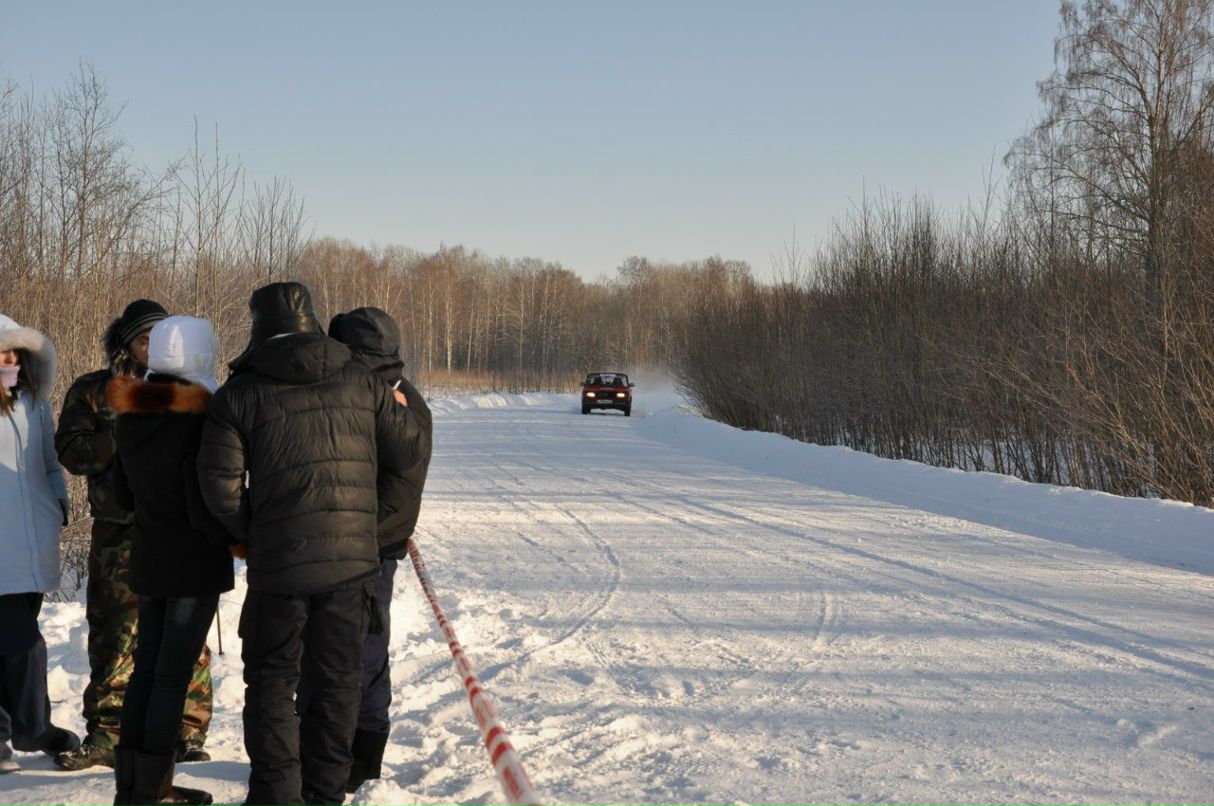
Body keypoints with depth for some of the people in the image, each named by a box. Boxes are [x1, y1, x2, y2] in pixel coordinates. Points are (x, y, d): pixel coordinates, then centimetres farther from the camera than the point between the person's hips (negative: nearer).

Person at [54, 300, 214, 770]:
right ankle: (106, 736, 9)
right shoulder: (92, 392, 10)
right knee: (114, 634, 1)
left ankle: (189, 734, 5)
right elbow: (70, 451, -1)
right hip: (120, 533, 0)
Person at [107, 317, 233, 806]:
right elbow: (204, 512, -20)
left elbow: (124, 494, 13)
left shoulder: (130, 417, 3)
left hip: (148, 559, 7)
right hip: (195, 563, -7)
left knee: (147, 668, 16)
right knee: (173, 675, 0)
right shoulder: (196, 421, -20)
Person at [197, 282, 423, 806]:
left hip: (278, 561, -2)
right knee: (338, 679, 12)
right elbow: (406, 453, 10)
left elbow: (219, 485, -9)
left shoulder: (239, 394, -3)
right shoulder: (361, 381, 4)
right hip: (353, 557, 2)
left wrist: (248, 531, 8)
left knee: (272, 680, 11)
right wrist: (396, 410, 30)